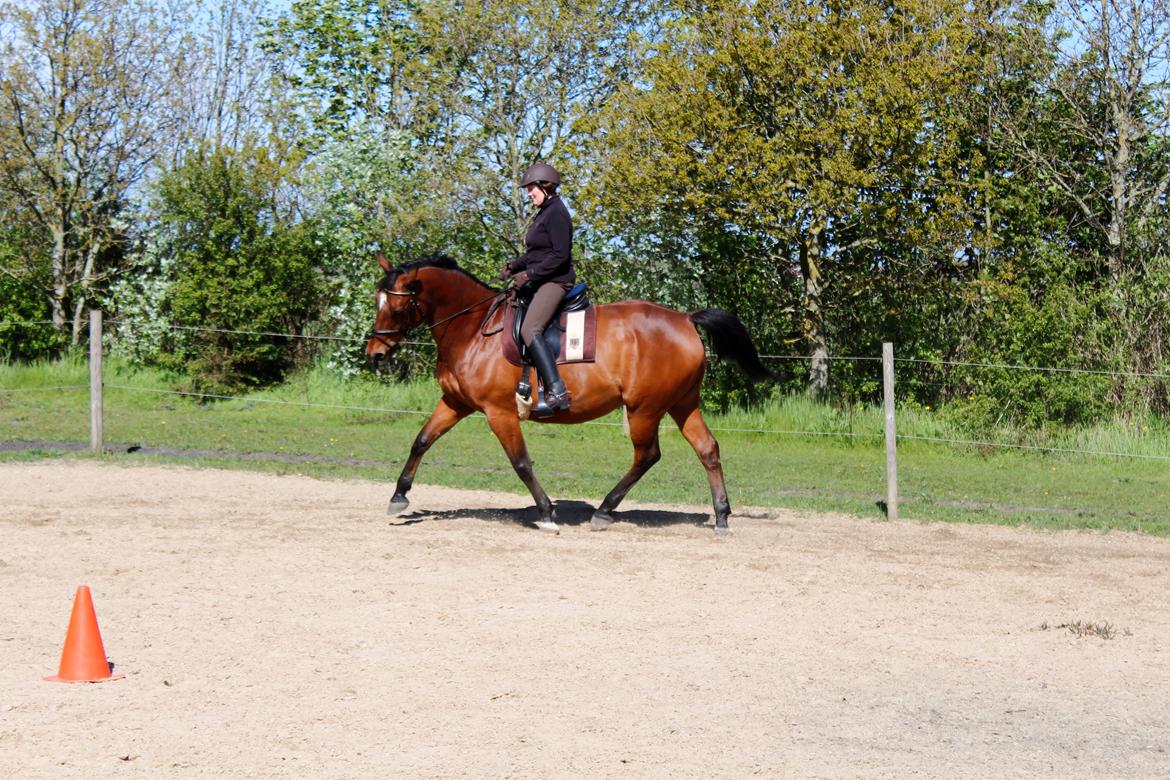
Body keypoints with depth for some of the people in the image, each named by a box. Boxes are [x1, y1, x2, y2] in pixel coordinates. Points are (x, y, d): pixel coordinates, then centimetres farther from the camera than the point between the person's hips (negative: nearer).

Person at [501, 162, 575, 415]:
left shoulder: (556, 213, -13)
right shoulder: (544, 213, 18)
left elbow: (560, 255, -21)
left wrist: (529, 274, -20)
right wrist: (514, 266, 12)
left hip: (555, 281, -11)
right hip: (540, 281, 11)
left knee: (529, 330, -25)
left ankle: (557, 392, -31)